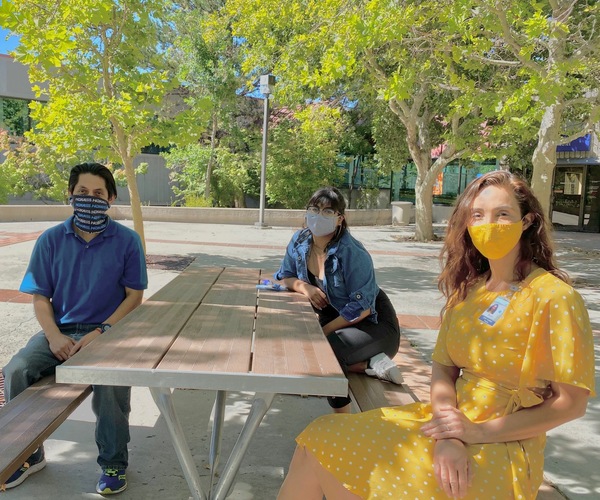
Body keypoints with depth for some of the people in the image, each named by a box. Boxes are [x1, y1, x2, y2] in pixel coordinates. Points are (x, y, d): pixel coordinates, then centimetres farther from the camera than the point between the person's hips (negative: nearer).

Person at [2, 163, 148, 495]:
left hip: (108, 332, -3)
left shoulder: (126, 241, -2)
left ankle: (113, 463, -5)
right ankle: (29, 454, 5)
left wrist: (100, 333, -16)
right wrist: (54, 336, -13)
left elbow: (134, 296, -3)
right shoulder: (51, 240, 4)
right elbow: (40, 297, 5)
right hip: (60, 331, 3)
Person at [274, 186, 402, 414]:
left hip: (373, 324, -8)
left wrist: (323, 331, -21)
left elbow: (362, 308, -23)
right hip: (335, 320, 8)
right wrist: (303, 286, -13)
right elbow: (285, 276, 9)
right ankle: (366, 365, -9)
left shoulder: (353, 253, -23)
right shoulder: (299, 242, -5)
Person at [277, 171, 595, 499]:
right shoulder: (466, 290, 5)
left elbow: (571, 402, -11)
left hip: (504, 446, -5)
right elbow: (443, 369, 2)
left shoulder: (555, 298, -13)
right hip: (455, 417, 6)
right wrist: (447, 434, -18)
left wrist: (480, 431, -17)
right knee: (321, 440, -8)